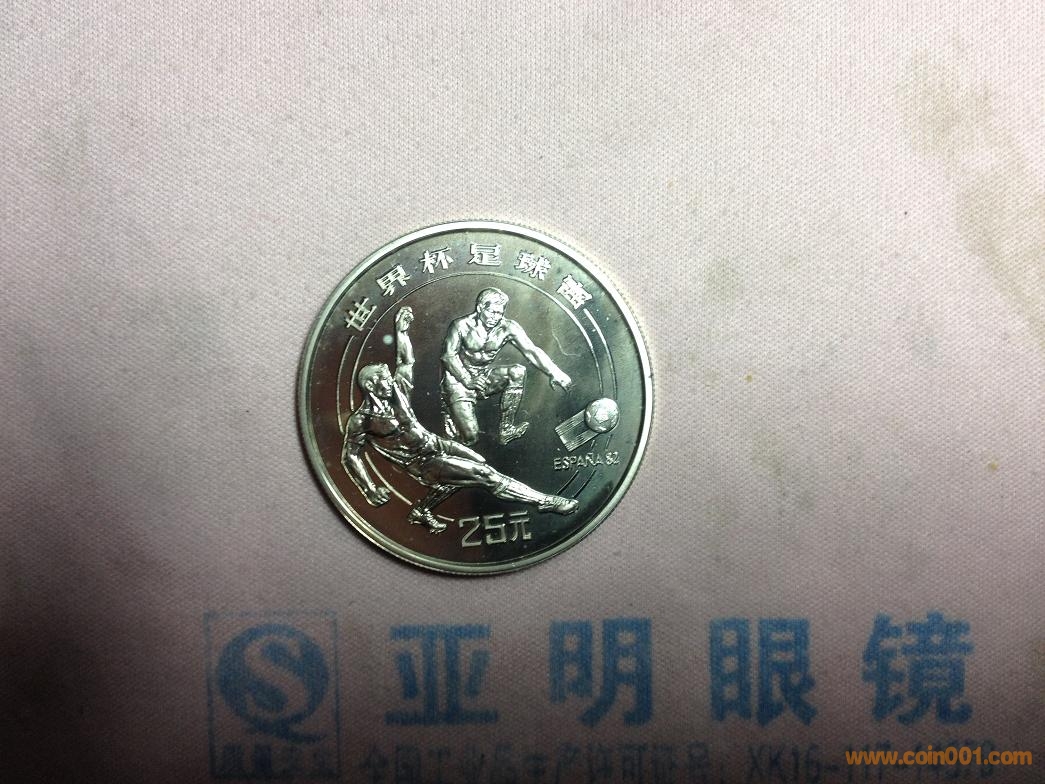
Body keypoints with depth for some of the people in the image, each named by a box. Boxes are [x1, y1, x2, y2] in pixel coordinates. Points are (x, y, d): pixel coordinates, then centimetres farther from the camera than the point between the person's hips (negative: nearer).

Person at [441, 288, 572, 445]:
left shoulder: (508, 327, -10)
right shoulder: (461, 325, -16)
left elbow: (531, 350, -19)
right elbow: (449, 356, -14)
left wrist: (554, 373, -31)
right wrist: (467, 380, -25)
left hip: (484, 375, 4)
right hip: (459, 377, -4)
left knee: (518, 372, -25)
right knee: (470, 437, -18)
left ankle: (506, 429, -16)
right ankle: (449, 411, 17)